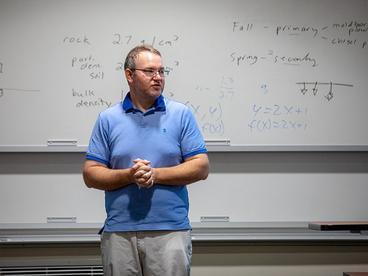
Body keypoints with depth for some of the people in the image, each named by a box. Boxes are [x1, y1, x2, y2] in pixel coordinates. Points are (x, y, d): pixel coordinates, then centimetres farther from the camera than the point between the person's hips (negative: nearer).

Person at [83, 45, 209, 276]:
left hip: (170, 229, -1)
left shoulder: (182, 114, 5)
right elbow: (91, 175, 4)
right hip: (119, 231, 1)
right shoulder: (108, 119, 7)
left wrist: (155, 174, -12)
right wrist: (129, 175, -13)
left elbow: (201, 168, 0)